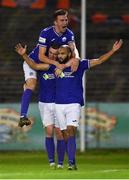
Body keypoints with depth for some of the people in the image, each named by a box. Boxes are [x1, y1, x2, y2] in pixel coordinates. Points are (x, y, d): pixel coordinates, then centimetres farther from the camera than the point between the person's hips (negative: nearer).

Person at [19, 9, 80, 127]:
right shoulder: (46, 33, -27)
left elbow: (73, 48, -26)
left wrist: (76, 58, -50)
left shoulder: (69, 34, -11)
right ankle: (23, 117, -35)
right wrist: (56, 63, -44)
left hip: (50, 63, 7)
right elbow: (41, 56, -30)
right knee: (31, 85, -26)